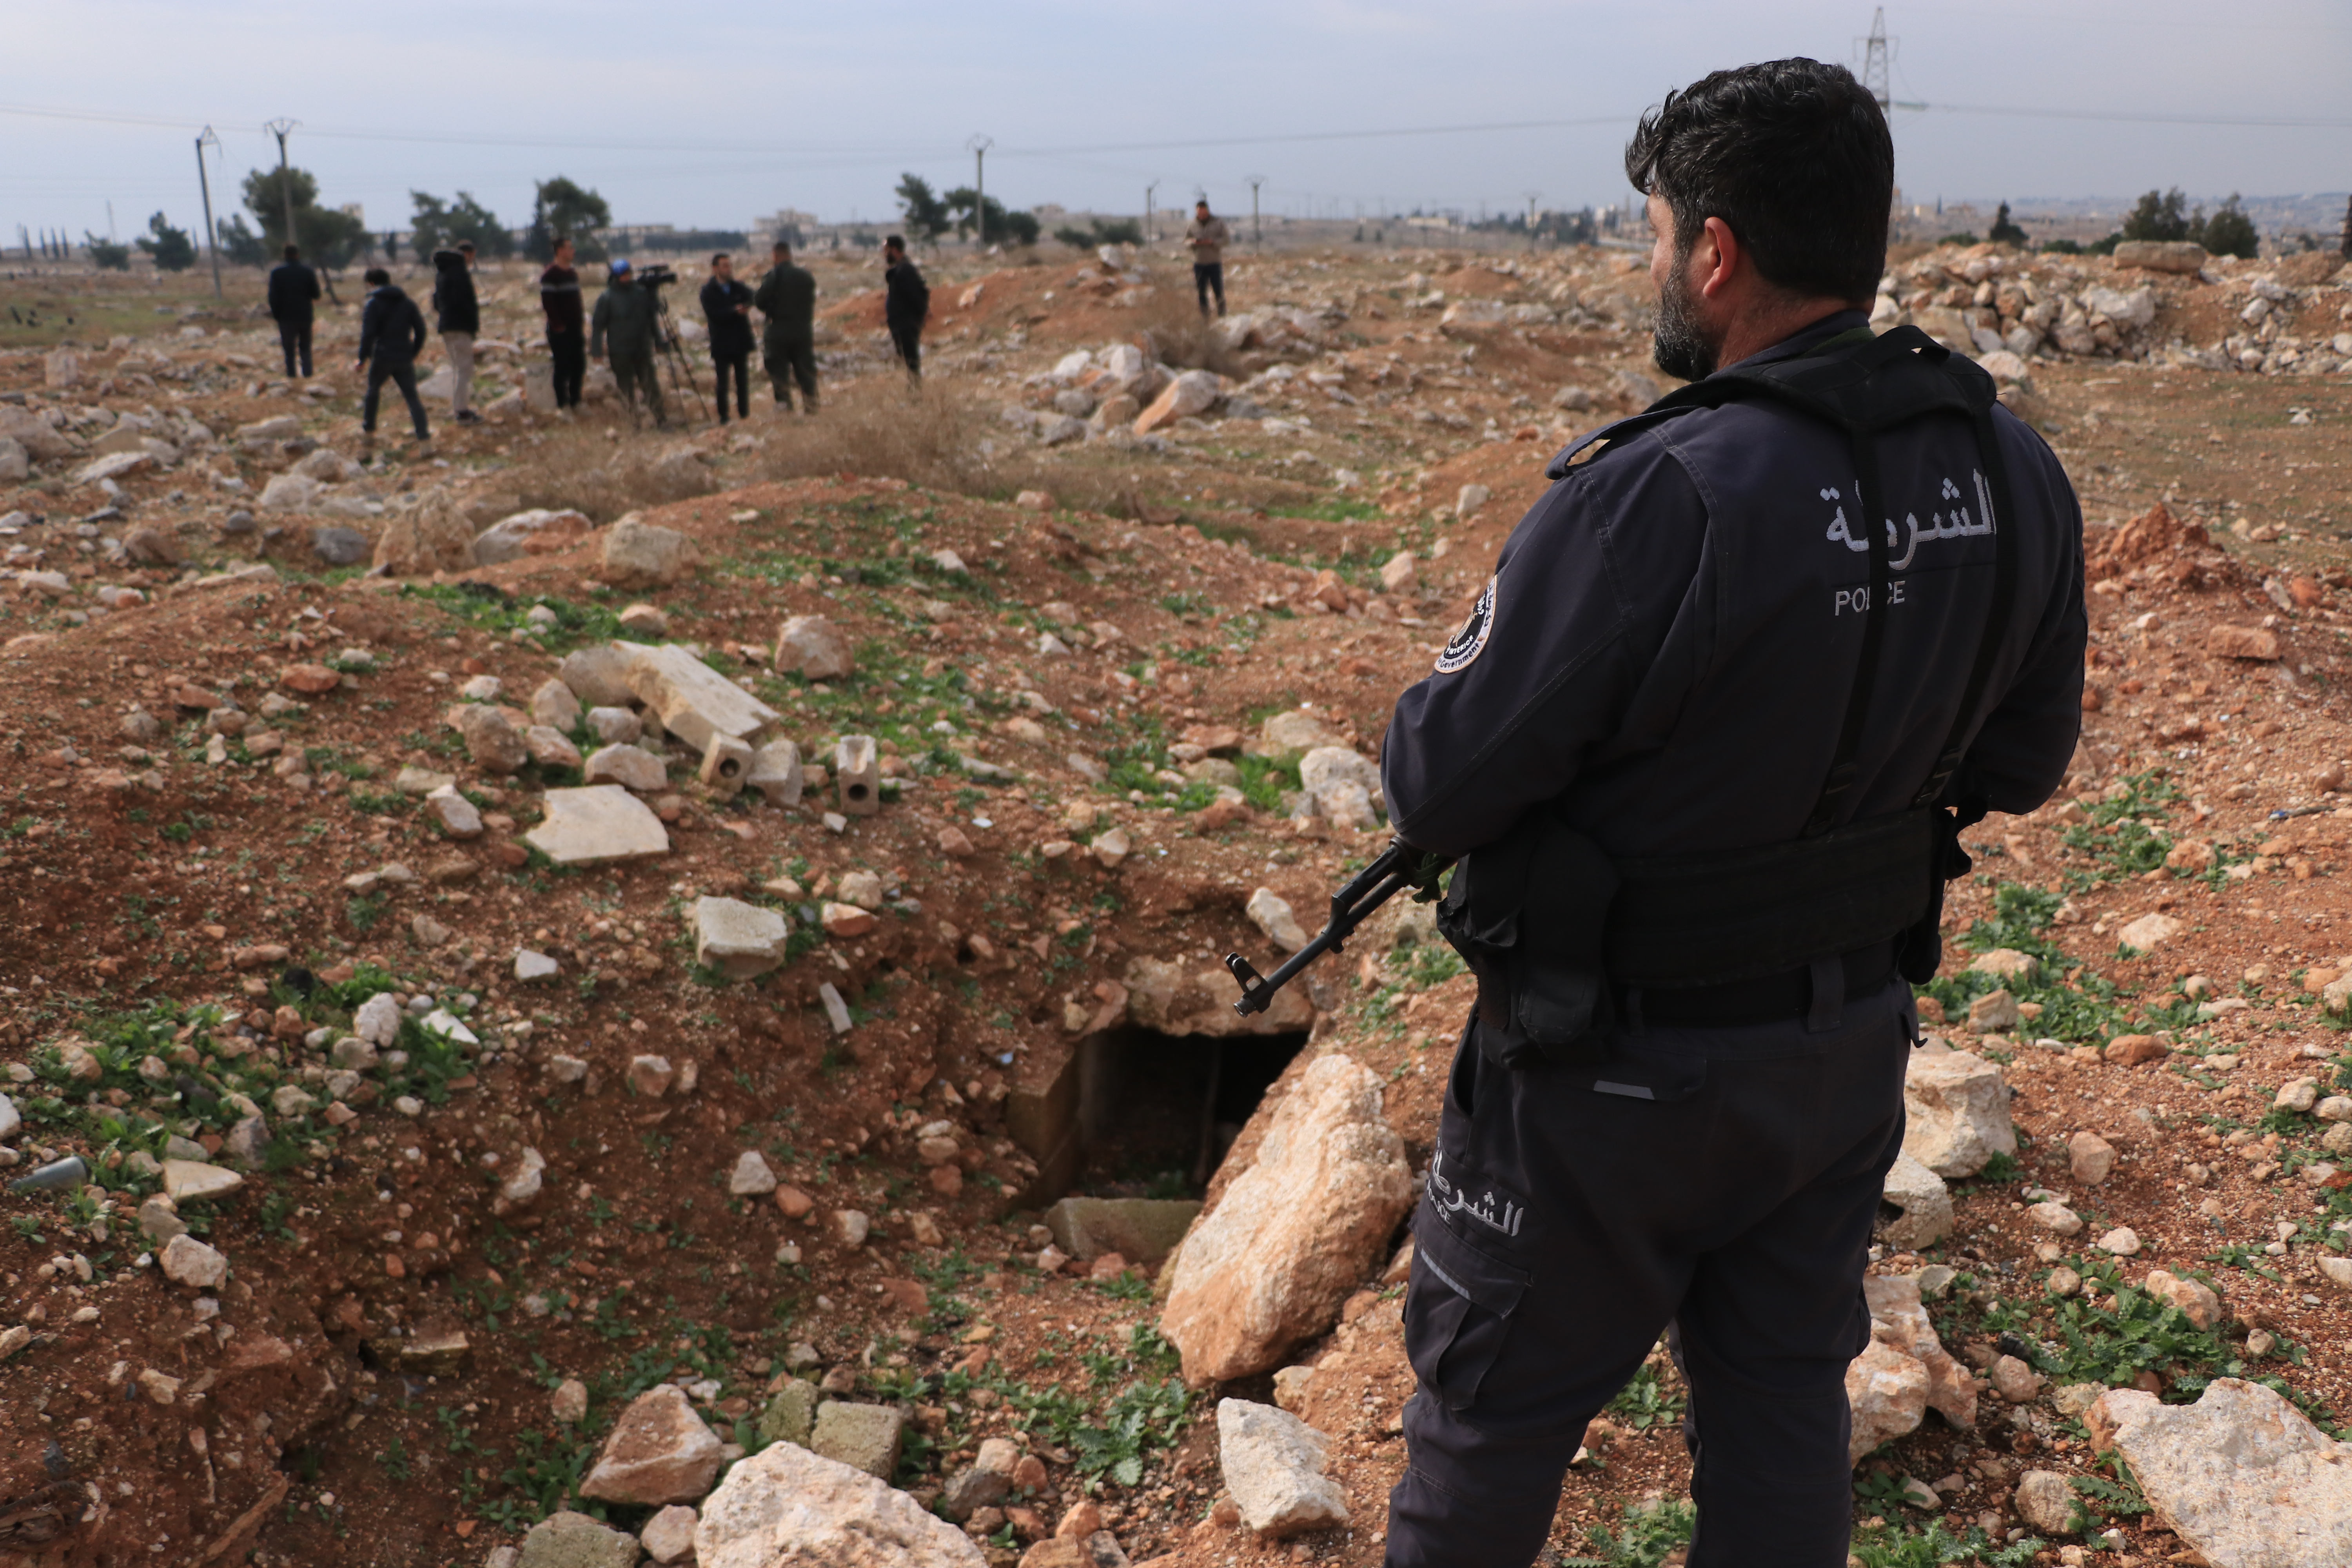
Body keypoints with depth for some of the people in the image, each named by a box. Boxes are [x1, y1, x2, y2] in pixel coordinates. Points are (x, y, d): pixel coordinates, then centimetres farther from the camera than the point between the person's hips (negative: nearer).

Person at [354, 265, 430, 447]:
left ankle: (368, 431, 29)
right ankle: (424, 437, -12)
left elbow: (368, 333, -12)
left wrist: (363, 357, -4)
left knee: (373, 391, 19)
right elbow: (421, 330, 9)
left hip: (382, 357, -3)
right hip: (405, 359, 3)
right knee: (412, 397, 1)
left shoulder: (372, 304, -5)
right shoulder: (408, 303, 9)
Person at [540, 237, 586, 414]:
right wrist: (558, 325, -18)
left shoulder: (572, 273, 15)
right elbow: (547, 302, -16)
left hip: (576, 328, 8)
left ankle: (575, 401, 19)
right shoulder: (550, 274, -11)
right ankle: (562, 404, 2)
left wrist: (582, 320, 13)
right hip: (560, 330, -8)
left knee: (579, 366, 9)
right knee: (562, 367, -4)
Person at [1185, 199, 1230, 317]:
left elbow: (1227, 240, -1)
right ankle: (1204, 315, 10)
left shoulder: (1219, 222, 1)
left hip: (1215, 264, -2)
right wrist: (1194, 242, -13)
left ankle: (1222, 315, 6)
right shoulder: (1191, 225, 5)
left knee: (1219, 290, -3)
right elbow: (1186, 242, 11)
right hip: (1199, 264, 2)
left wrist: (1213, 242, -16)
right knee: (1201, 291, 2)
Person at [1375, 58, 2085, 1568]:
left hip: (1619, 1067, -6)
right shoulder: (2014, 475, -6)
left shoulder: (1658, 500, -29)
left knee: (1497, 1401, 17)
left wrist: (1429, 721, -2)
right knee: (1787, 1389, 24)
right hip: (1853, 1040, 7)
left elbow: (1440, 784, -23)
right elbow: (2019, 764, 6)